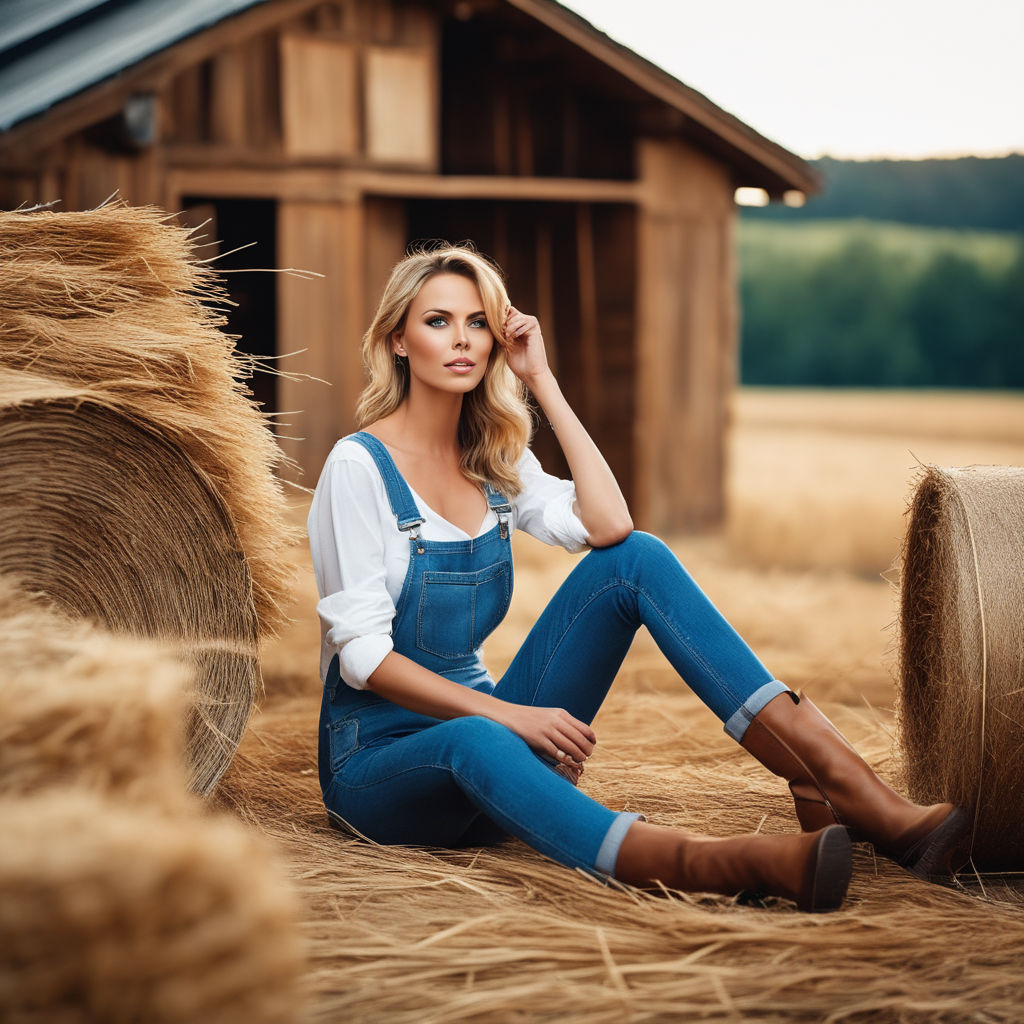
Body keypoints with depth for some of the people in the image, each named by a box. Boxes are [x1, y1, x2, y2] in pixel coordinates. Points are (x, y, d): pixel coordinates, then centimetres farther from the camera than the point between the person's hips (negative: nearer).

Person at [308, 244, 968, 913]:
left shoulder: (493, 461, 8)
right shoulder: (360, 464, -12)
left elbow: (609, 526, -11)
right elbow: (362, 652, -18)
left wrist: (542, 381, -8)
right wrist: (509, 713, -26)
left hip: (485, 722, 6)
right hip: (378, 758, -6)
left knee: (634, 560, -13)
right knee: (477, 742, -43)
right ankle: (711, 865, -69)